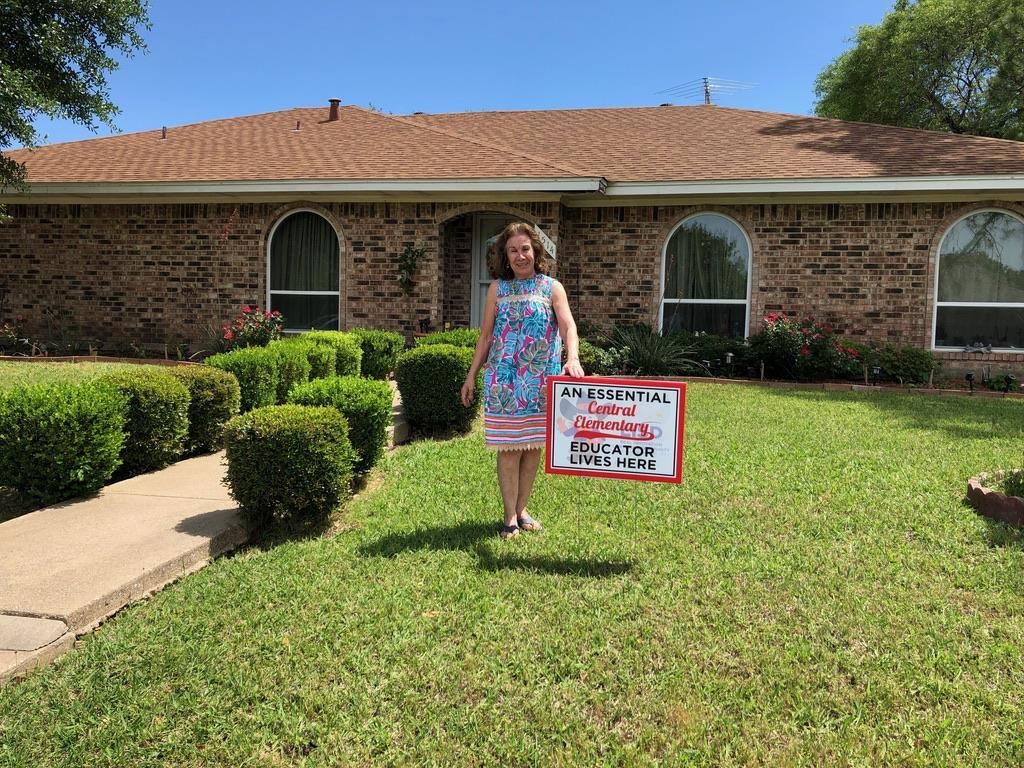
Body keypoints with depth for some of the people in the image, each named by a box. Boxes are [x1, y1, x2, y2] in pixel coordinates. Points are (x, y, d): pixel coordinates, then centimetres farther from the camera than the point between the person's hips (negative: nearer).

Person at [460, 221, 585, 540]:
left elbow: (568, 326, -11)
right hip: (505, 380, 0)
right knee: (509, 448, 0)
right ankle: (510, 517, 11)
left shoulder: (552, 287, 2)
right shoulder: (497, 289, 5)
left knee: (533, 447, 8)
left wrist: (573, 359, -30)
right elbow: (486, 335, 9)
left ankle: (522, 509, 23)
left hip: (540, 380, 1)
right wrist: (471, 375, 7)